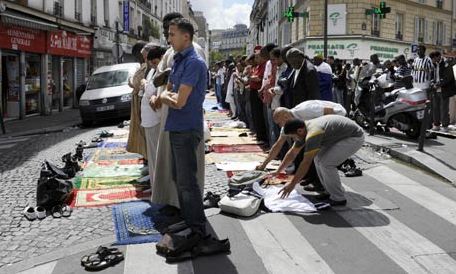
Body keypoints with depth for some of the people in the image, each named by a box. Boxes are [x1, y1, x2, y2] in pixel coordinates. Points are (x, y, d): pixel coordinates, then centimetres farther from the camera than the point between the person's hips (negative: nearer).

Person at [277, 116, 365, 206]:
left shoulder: (313, 133, -29)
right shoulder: (304, 130, 1)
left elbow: (306, 162, -29)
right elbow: (292, 153, 11)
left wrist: (292, 184, -24)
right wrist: (277, 172, 15)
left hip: (355, 137, -10)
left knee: (326, 163, -16)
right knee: (319, 159, 7)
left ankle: (338, 198, -2)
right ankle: (333, 192, 17)